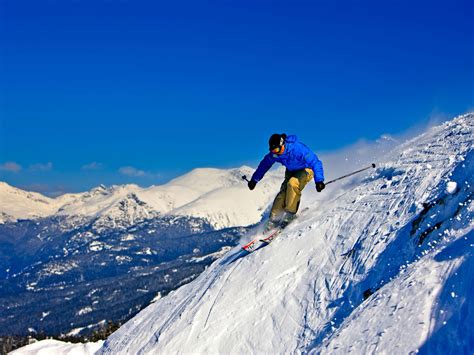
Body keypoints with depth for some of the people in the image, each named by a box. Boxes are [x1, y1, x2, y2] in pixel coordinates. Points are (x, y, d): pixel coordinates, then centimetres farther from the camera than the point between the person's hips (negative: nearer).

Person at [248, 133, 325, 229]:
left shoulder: (298, 149, -38)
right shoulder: (274, 154, -20)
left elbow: (315, 162, -39)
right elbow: (264, 164, 0)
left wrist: (319, 180, -51)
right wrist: (254, 179, 3)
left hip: (306, 170, -5)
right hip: (291, 171, 5)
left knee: (292, 183, -31)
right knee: (283, 192, -14)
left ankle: (290, 214, -20)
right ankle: (274, 219, -7)